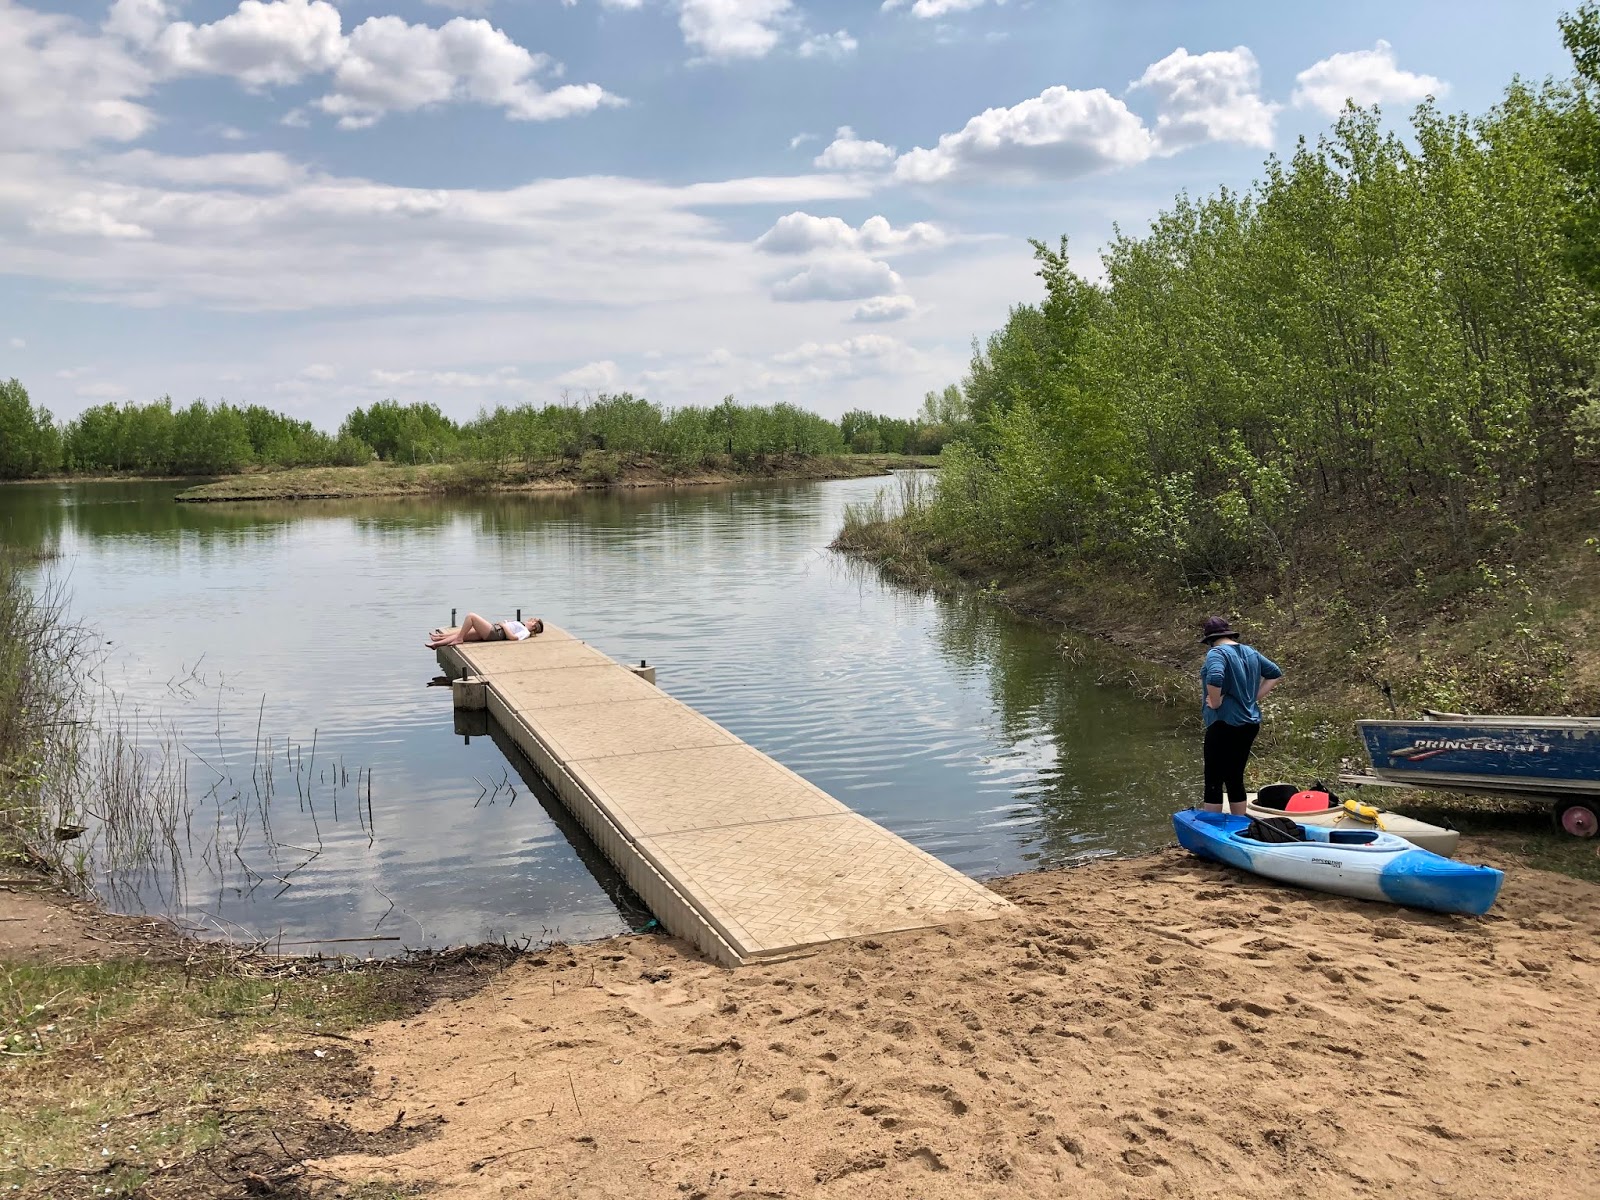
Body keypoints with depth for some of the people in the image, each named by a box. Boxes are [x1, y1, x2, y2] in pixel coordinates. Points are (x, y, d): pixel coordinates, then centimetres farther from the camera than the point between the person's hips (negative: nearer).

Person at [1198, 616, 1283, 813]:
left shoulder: (1217, 653, -13)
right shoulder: (1251, 652, 12)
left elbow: (1214, 679, -32)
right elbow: (1276, 674, 21)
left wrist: (1215, 702, -16)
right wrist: (1255, 698, 15)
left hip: (1224, 724, -8)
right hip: (1250, 723, 8)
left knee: (1214, 781, -1)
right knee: (1236, 779, 15)